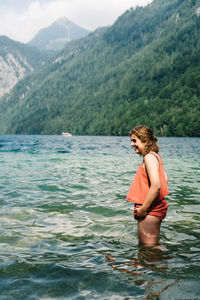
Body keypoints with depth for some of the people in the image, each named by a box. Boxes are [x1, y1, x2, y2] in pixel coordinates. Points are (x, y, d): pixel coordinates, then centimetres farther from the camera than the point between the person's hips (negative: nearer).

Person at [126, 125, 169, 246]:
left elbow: (156, 186, -30)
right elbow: (165, 179, 17)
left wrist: (143, 208, -22)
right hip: (158, 206, 10)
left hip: (150, 209, -10)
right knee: (153, 244, 22)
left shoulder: (149, 157, -21)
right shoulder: (156, 155, 9)